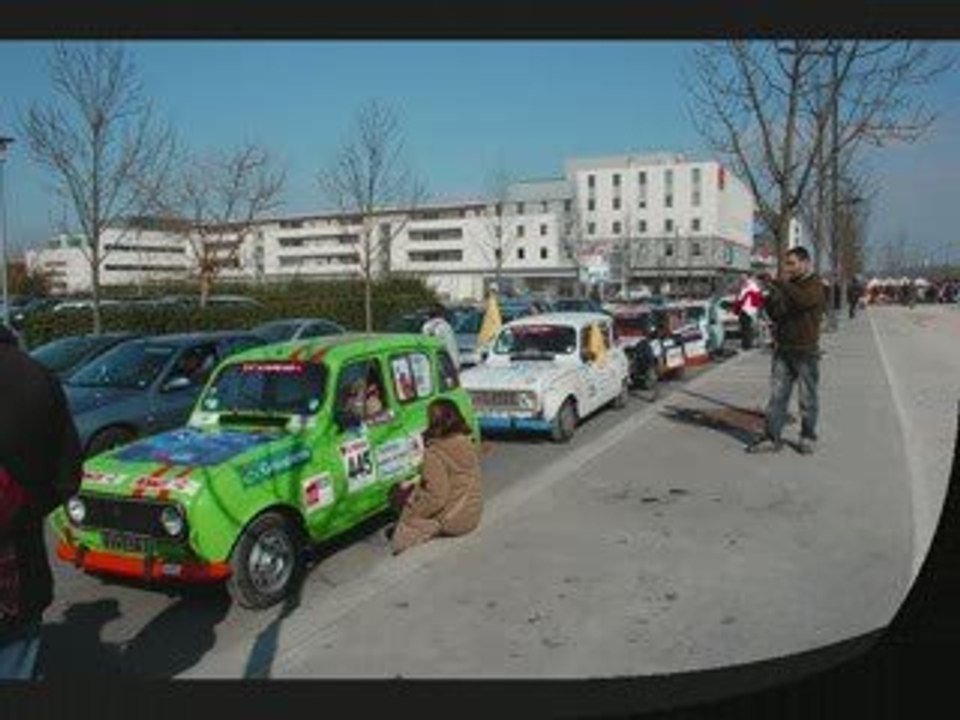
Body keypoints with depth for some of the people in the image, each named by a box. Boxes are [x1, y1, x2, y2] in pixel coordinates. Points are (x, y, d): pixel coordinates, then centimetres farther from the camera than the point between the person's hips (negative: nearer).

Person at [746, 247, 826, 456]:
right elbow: (776, 315, 8)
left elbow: (803, 299, -29)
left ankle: (808, 438, 19)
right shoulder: (787, 286, 12)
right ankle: (771, 438, 5)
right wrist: (769, 299, -9)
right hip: (783, 350, 5)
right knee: (777, 396, 3)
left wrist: (778, 283, -28)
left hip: (806, 352, -5)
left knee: (807, 398, 6)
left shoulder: (815, 286, -7)